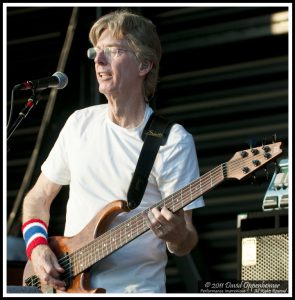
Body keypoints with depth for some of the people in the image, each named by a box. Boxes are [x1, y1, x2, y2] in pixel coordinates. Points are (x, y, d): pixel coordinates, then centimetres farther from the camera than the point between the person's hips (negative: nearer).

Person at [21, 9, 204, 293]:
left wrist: (177, 235, -24)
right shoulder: (80, 123, 10)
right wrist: (37, 246, 1)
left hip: (135, 287, -4)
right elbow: (38, 197, 18)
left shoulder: (173, 141, -4)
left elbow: (185, 245, -2)